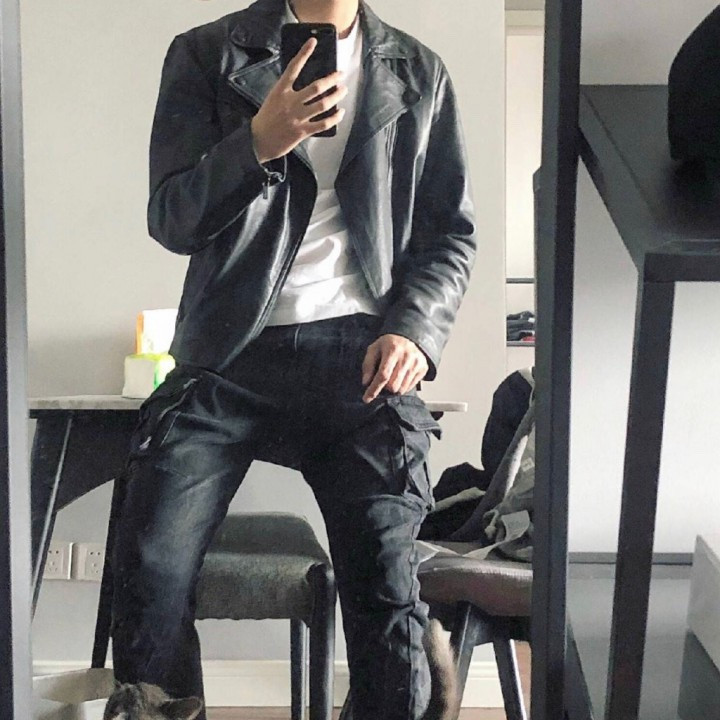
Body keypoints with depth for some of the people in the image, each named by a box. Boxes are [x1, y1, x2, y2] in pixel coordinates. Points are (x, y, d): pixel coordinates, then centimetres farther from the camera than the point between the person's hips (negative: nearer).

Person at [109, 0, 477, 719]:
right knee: (150, 571, -13)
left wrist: (415, 330, -6)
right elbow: (170, 220, -1)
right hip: (231, 351, 0)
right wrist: (259, 141, -18)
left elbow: (451, 234, 13)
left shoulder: (419, 75, 12)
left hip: (360, 354, 1)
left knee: (385, 590, -7)